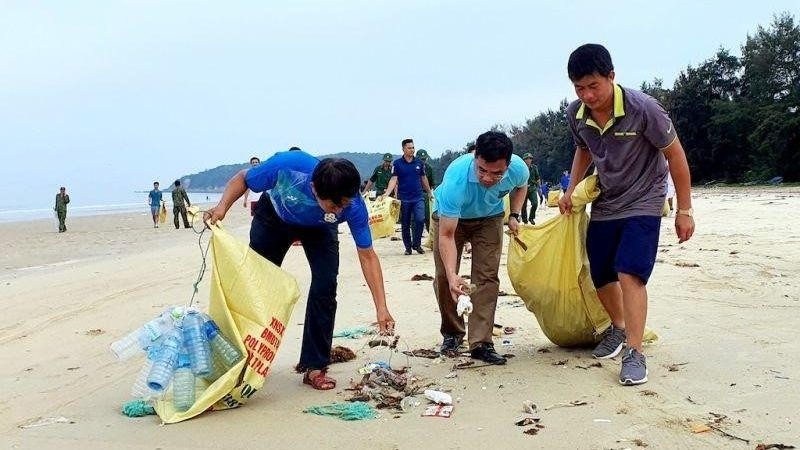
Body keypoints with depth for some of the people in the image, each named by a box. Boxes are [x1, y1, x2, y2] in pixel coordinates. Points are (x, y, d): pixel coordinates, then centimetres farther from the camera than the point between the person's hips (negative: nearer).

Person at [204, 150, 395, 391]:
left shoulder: (353, 206, -37)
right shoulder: (287, 165, -43)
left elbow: (367, 255, -25)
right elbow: (242, 179, -21)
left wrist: (381, 308, -28)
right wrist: (222, 206, -39)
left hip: (320, 228, 0)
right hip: (275, 216, 0)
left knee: (325, 286, -17)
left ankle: (314, 367, -5)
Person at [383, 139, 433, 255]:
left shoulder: (419, 163, 6)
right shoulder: (397, 163, -1)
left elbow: (423, 178, 16)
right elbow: (393, 179, -7)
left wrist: (429, 193, 20)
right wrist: (387, 193, -21)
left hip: (418, 197, 1)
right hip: (404, 199, -1)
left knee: (420, 220, -15)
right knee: (405, 224, 6)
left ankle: (417, 244, 1)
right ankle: (408, 247, 19)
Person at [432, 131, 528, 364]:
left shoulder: (518, 168, -31)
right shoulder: (455, 178, -44)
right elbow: (446, 235, -41)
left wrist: (514, 216, -13)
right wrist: (452, 275, -52)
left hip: (489, 218, 2)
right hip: (449, 216, -2)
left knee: (487, 277, -10)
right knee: (444, 277, -5)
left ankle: (481, 343, -7)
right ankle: (451, 333, 16)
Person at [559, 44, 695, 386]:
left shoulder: (642, 108, -25)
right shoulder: (576, 114, -10)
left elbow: (675, 155, -15)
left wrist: (684, 210, -11)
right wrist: (571, 190, 1)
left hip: (642, 203, -5)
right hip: (604, 204, 5)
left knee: (629, 273, -21)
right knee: (599, 276, 10)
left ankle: (634, 352, -13)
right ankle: (619, 328, 38)